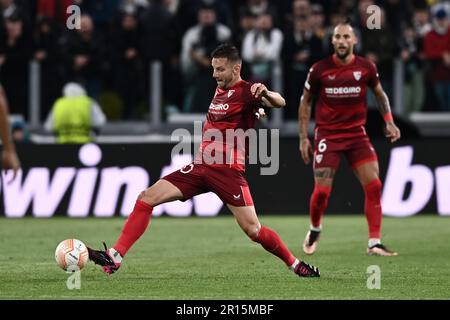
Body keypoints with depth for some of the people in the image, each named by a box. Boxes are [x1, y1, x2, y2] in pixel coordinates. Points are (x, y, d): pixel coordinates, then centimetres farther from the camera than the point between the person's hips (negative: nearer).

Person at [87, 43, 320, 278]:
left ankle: (295, 264, 10)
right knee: (147, 198, -6)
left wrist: (266, 94, -45)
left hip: (227, 170, -7)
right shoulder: (220, 90, 17)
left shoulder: (247, 92, -7)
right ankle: (114, 257, -9)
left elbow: (280, 102, -28)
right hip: (201, 166, 7)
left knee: (253, 230, -12)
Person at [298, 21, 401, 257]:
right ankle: (314, 230, 24)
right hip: (327, 135, -2)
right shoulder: (319, 69, -6)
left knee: (373, 185, -12)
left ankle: (374, 243, -7)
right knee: (322, 191, -7)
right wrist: (303, 137, 4)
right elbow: (305, 101, 7)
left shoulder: (366, 68, -2)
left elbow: (380, 94, 16)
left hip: (357, 134, 2)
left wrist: (389, 122, 5)